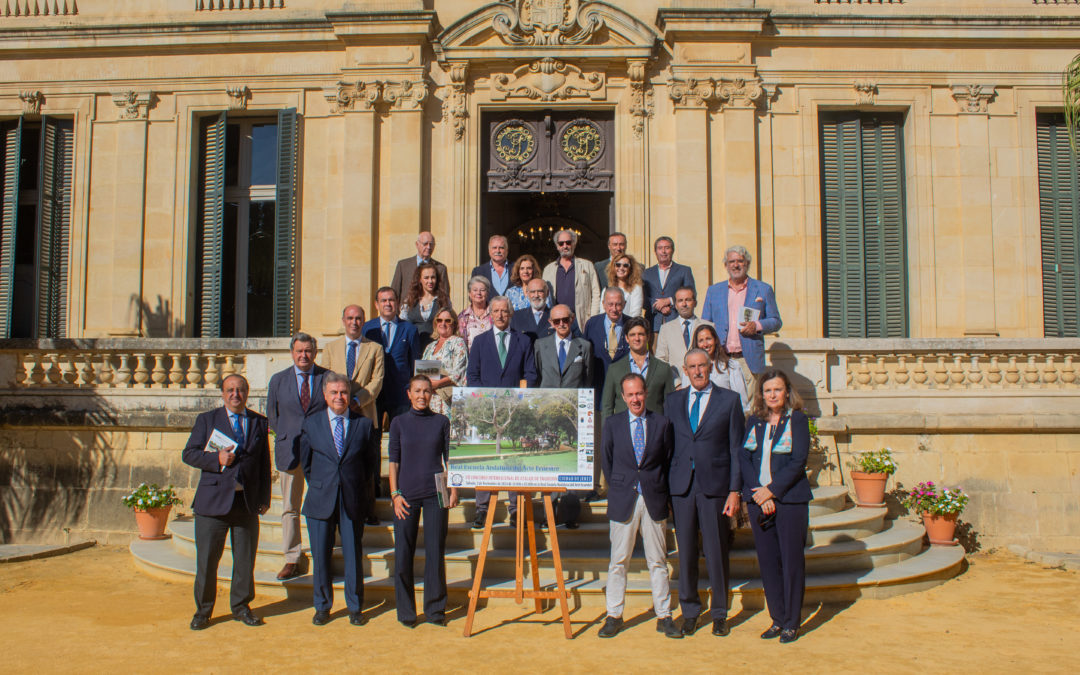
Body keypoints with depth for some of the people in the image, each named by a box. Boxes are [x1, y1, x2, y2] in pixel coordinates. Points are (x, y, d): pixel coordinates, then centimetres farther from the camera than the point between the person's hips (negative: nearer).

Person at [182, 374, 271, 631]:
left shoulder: (259, 422, 11)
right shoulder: (207, 420, 6)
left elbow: (264, 462, 12)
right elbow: (189, 454, 1)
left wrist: (264, 498, 6)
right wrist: (216, 459, -16)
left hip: (248, 501, 2)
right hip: (213, 501, -2)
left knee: (245, 557, 7)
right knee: (207, 558, 3)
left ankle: (241, 607, 23)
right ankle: (203, 610, 18)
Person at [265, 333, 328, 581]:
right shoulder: (278, 380, 8)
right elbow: (272, 416, 15)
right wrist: (287, 437, 5)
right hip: (289, 450, 2)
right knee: (290, 507, 5)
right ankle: (292, 560, 13)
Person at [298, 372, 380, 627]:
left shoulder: (364, 424, 1)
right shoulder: (310, 424, 4)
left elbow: (371, 461, 8)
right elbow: (306, 462, 11)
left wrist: (356, 487, 5)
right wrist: (320, 487, 8)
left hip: (353, 501, 0)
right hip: (321, 501, 1)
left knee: (353, 555, 7)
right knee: (320, 556, 7)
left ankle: (355, 608, 20)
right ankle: (322, 606, 23)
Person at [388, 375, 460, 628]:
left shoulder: (441, 422, 6)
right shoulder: (399, 423, 5)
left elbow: (449, 458, 8)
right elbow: (394, 461, 5)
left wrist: (454, 489, 1)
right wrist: (395, 494, -3)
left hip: (435, 495, 0)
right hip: (406, 495, 0)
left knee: (435, 552, 2)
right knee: (403, 553, 2)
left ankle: (435, 609, 15)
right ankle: (406, 612, 15)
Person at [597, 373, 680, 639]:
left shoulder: (662, 423, 3)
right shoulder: (612, 425, 3)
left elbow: (668, 459, 7)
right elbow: (606, 461, 9)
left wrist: (660, 489, 3)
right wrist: (619, 489, 6)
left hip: (654, 500, 0)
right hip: (623, 501, 0)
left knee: (658, 562, 7)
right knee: (618, 561, 6)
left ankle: (664, 617, 15)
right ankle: (614, 616, 15)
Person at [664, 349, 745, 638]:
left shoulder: (729, 400, 3)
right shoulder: (672, 401, 10)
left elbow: (736, 448, 1)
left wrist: (734, 490, -6)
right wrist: (664, 489, 4)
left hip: (715, 485, -2)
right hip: (681, 485, 2)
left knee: (717, 553, 4)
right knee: (686, 552, 7)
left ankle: (719, 613, 19)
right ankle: (689, 611, 20)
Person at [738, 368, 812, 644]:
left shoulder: (797, 419, -2)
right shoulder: (754, 421, 10)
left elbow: (798, 461, -9)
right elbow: (743, 457, 3)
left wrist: (772, 490, -14)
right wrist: (758, 493, -9)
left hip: (790, 499, -4)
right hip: (758, 499, 4)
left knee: (792, 560, 0)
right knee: (767, 561, 7)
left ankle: (792, 622, 12)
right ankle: (777, 619, 19)